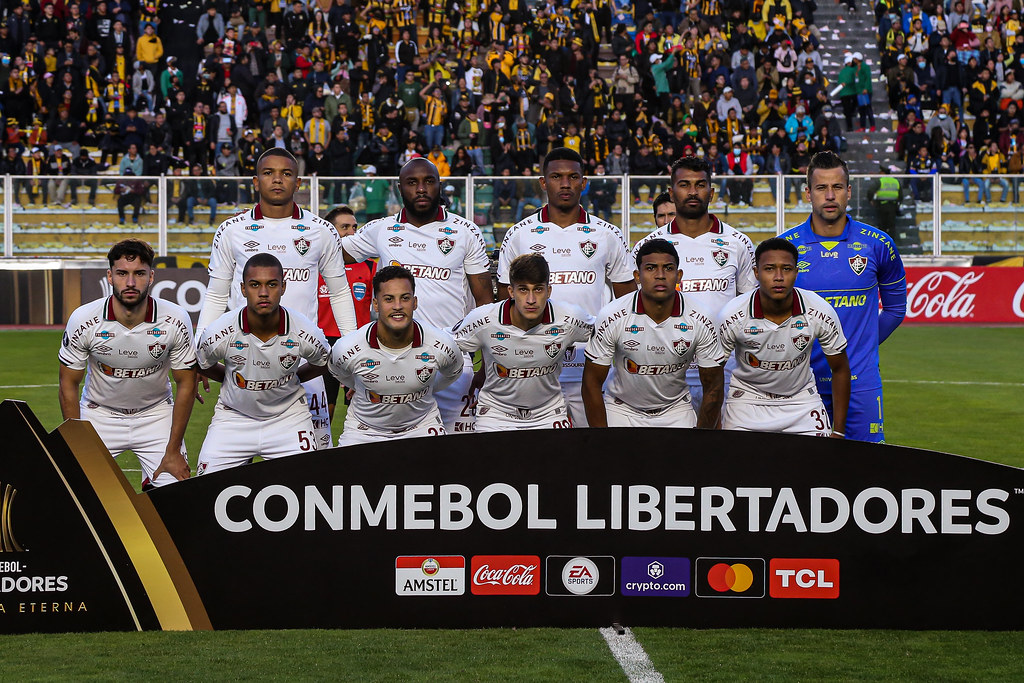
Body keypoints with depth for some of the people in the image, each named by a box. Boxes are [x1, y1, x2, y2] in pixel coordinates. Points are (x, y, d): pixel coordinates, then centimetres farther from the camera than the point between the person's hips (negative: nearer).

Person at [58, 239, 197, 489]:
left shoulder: (176, 321, -19)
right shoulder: (83, 321, -20)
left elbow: (185, 384, -8)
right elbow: (69, 384, -8)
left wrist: (173, 451, -10)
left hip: (156, 414, 0)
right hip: (99, 416, 0)